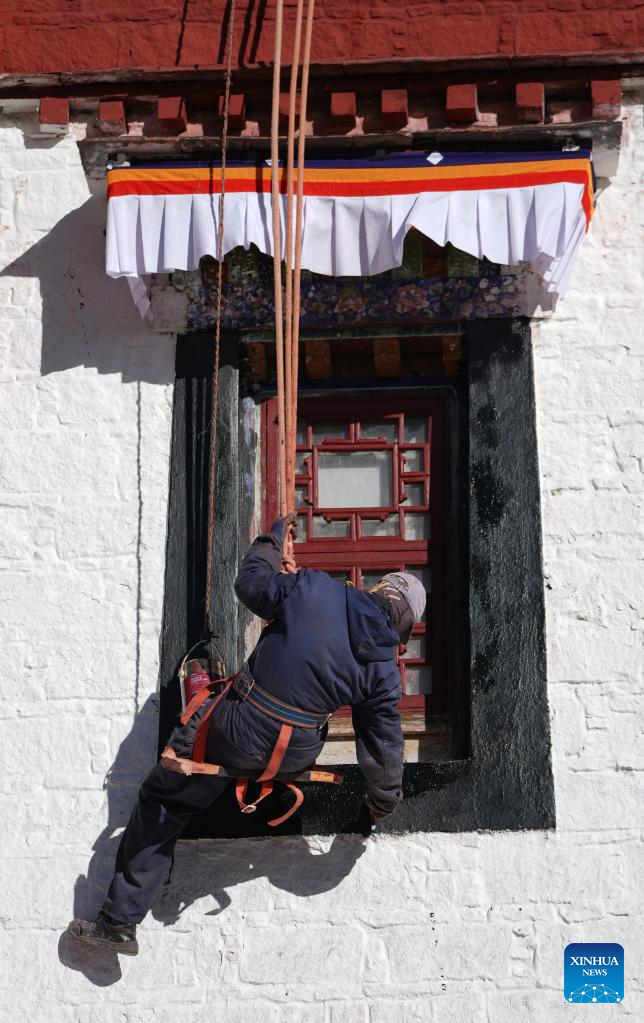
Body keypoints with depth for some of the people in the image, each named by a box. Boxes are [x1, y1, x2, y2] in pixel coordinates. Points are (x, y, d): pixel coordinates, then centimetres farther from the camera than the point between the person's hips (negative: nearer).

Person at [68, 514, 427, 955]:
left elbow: (250, 583, 1)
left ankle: (120, 921, 15)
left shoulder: (316, 589, -12)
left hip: (234, 735, -2)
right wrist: (385, 800, 19)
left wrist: (274, 542, 20)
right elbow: (384, 746, 2)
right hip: (295, 756, 3)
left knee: (161, 806, 13)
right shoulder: (385, 669, -4)